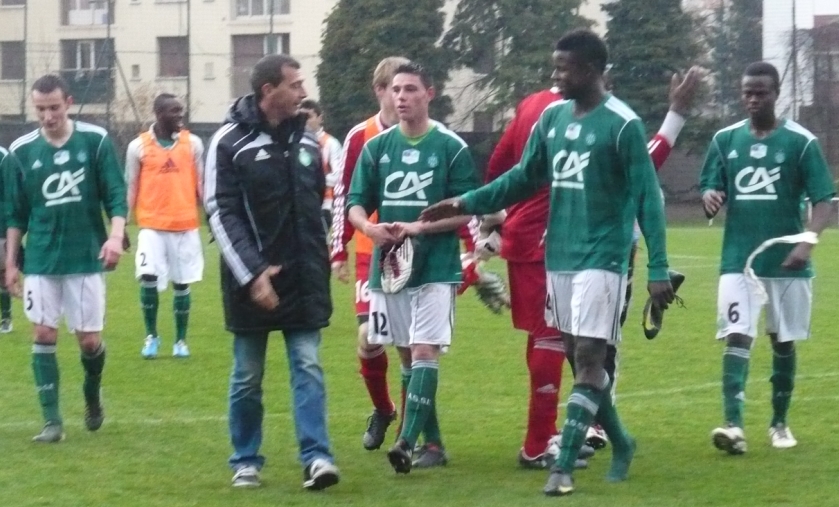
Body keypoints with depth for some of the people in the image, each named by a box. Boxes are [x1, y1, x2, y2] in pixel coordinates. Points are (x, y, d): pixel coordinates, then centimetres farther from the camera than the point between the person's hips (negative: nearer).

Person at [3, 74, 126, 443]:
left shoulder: (95, 140, -4)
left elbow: (116, 195, -3)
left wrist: (116, 235, -20)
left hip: (86, 258, -1)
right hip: (40, 260, 1)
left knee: (89, 339, 2)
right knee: (44, 335, -2)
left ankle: (92, 396, 32)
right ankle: (52, 420, 4)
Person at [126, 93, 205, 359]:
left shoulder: (193, 143, 3)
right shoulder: (138, 146, 0)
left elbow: (201, 184, 7)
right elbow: (131, 188, 4)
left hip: (185, 225, 2)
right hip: (152, 225, -2)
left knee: (182, 283, 6)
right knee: (148, 278, -13)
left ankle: (180, 340, 18)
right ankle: (151, 335, 5)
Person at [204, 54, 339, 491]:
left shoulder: (306, 140, 9)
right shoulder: (230, 142, -8)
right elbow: (220, 214, -12)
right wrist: (252, 274, -19)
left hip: (304, 280, 4)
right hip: (252, 279, -4)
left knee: (308, 367, -2)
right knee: (247, 376, 6)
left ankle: (316, 457, -4)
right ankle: (246, 461, 18)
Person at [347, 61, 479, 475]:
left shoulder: (451, 148, -3)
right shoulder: (376, 147, 8)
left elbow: (466, 211, -5)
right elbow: (355, 205, 9)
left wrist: (418, 228, -17)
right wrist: (369, 228, -13)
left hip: (436, 267, -5)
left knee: (424, 352, -14)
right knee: (407, 354, 10)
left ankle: (408, 441, -18)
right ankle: (432, 440, 20)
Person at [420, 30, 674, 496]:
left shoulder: (623, 125, -11)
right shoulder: (552, 118, 8)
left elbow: (647, 198, -11)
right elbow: (524, 178, 17)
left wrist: (658, 269, -15)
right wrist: (465, 204, 9)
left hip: (601, 259, -7)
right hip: (559, 257, 7)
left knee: (588, 358, -11)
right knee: (576, 356, 12)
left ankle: (563, 466, -13)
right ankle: (620, 443, 28)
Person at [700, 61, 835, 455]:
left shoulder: (801, 142, -5)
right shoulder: (725, 139, 5)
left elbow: (824, 199, -7)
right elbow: (709, 187, 9)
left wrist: (809, 239, -24)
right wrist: (710, 197, -16)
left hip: (786, 261, -1)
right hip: (738, 260, 1)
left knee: (783, 343, 11)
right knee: (736, 338, -12)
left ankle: (779, 423, 26)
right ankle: (733, 425, -19)